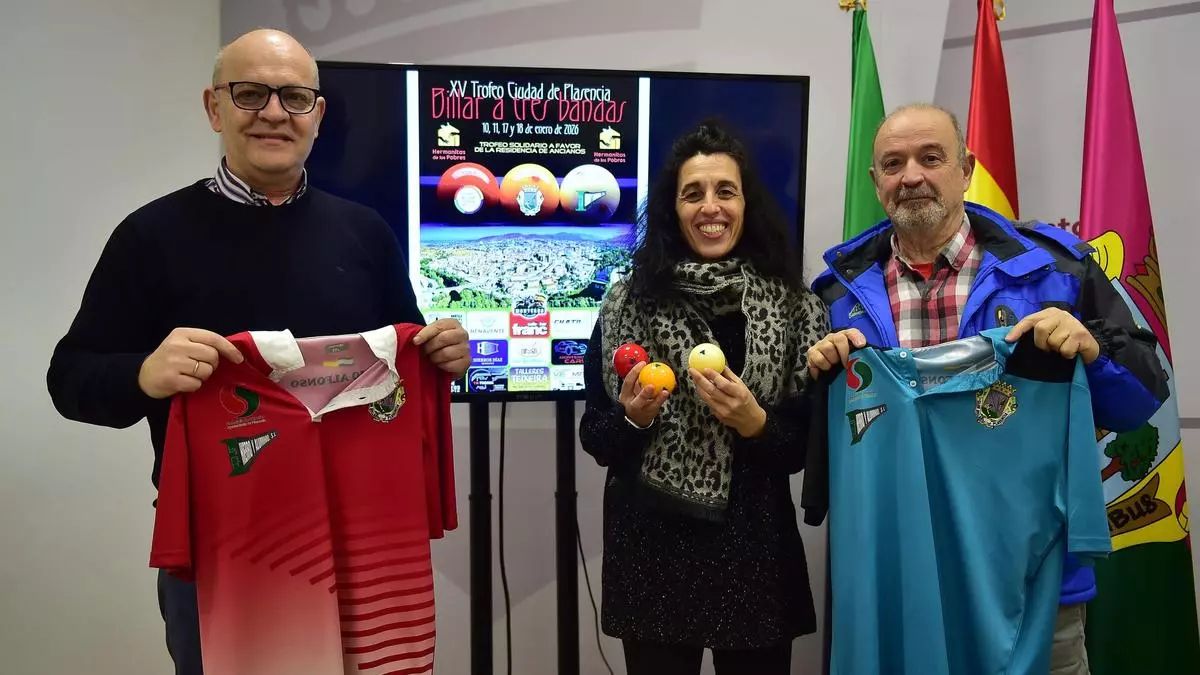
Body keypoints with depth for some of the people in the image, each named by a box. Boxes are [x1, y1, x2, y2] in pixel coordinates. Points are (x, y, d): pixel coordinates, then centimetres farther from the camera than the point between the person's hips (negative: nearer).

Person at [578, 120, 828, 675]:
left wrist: (755, 424, -17)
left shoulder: (792, 304, -2)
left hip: (755, 550, 1)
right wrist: (633, 418, -17)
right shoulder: (628, 302, -3)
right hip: (652, 550, 0)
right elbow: (594, 437, 2)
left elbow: (812, 443, 1)